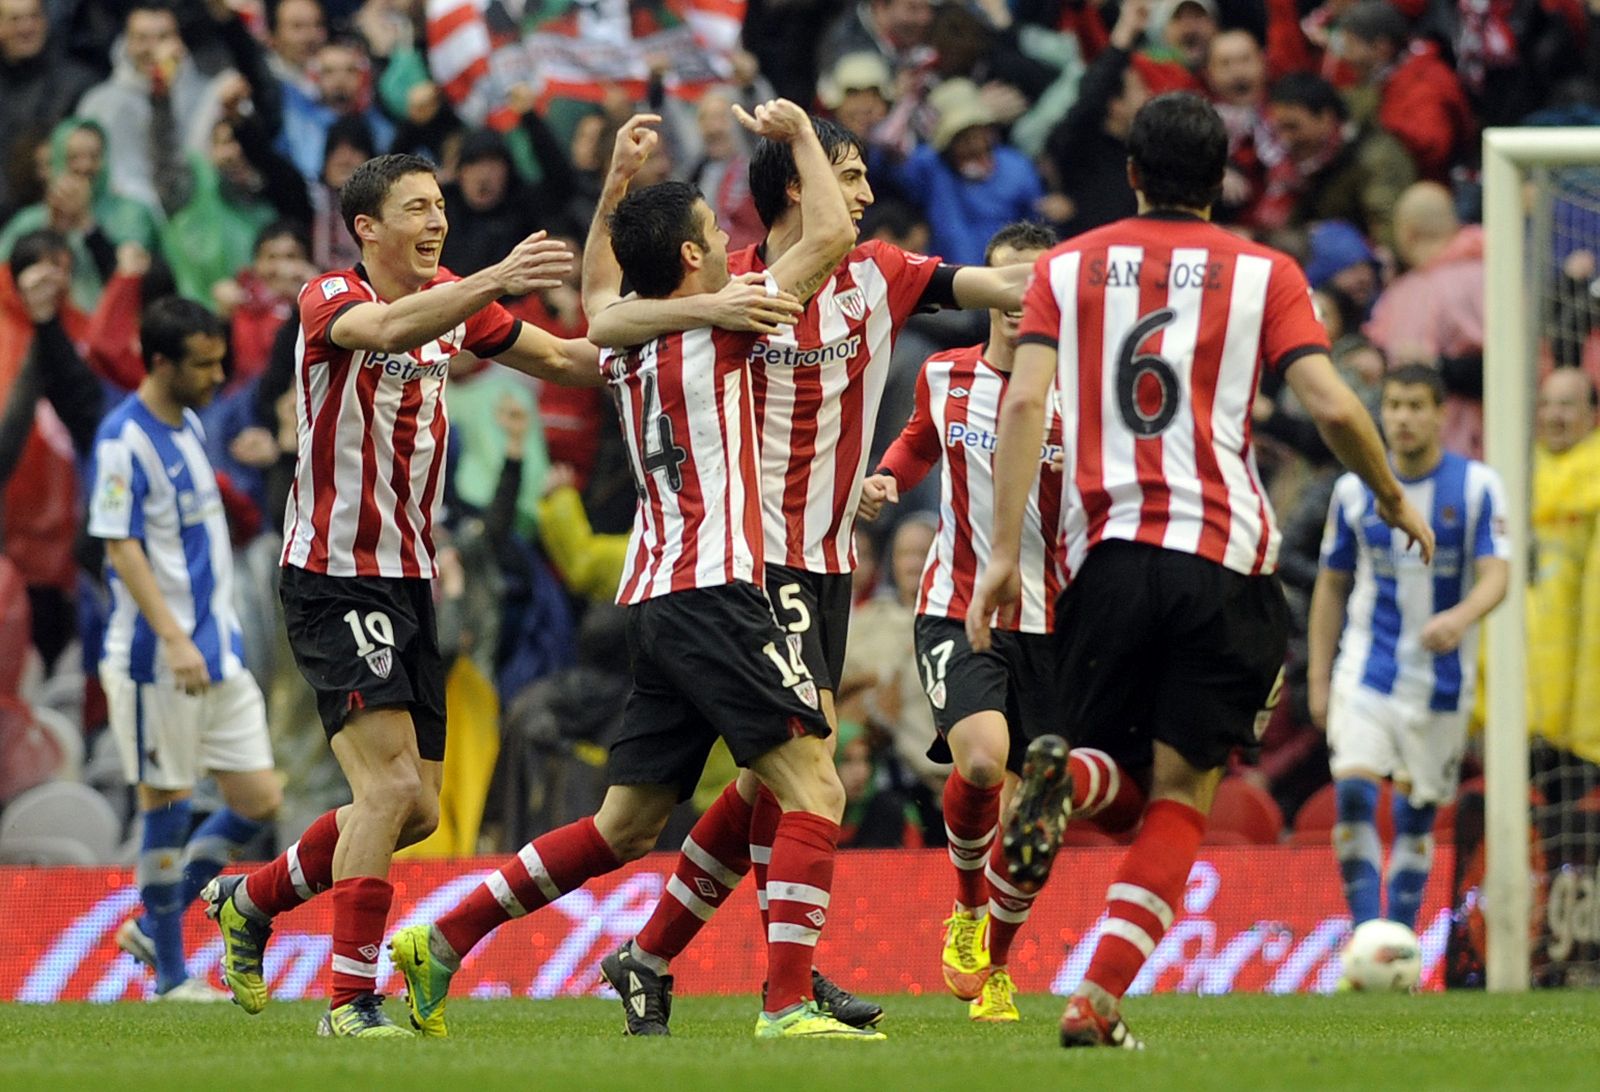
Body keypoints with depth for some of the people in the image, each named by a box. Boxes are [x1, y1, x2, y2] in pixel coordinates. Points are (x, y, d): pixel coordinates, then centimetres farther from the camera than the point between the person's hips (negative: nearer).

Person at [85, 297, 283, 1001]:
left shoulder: (189, 426, 13)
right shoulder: (125, 439, -13)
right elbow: (122, 548, -18)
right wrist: (174, 638, -26)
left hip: (219, 653, 8)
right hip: (158, 660, -8)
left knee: (258, 800, 5)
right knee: (167, 804, -1)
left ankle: (153, 928, 18)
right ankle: (171, 973, 9)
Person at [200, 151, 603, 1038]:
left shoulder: (451, 299, 9)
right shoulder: (330, 300, -13)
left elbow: (560, 358, 18)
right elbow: (387, 327, -36)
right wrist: (496, 282, -51)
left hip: (410, 581, 8)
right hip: (334, 580, -8)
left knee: (415, 810, 9)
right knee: (392, 783, -18)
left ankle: (249, 900, 28)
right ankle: (351, 998, -13)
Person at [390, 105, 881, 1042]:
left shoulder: (622, 339, 14)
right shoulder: (716, 328, -6)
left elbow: (597, 279, 40)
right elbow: (833, 236, -7)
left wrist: (621, 179, 39)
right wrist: (800, 133, 6)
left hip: (654, 602, 8)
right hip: (716, 589, -8)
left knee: (624, 828, 13)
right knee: (814, 787, -11)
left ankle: (440, 944, 12)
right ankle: (789, 1003, -23)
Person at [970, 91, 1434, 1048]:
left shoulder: (1067, 268, 12)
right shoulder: (1266, 274, 7)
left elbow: (1024, 401, 0)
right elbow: (1332, 405, -4)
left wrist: (1004, 549, -1)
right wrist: (1396, 501, 13)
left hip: (1106, 552, 2)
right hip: (1224, 556, -2)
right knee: (1182, 797, 4)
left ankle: (1066, 774, -24)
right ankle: (1100, 998, -14)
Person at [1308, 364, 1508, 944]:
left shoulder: (1477, 487, -3)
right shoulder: (1354, 490, 2)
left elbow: (1496, 575, -13)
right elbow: (1331, 586, 10)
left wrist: (1461, 618, -35)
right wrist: (1318, 678, 7)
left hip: (1442, 678, 0)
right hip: (1367, 669, 0)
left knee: (1416, 815, 8)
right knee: (1354, 793, -19)